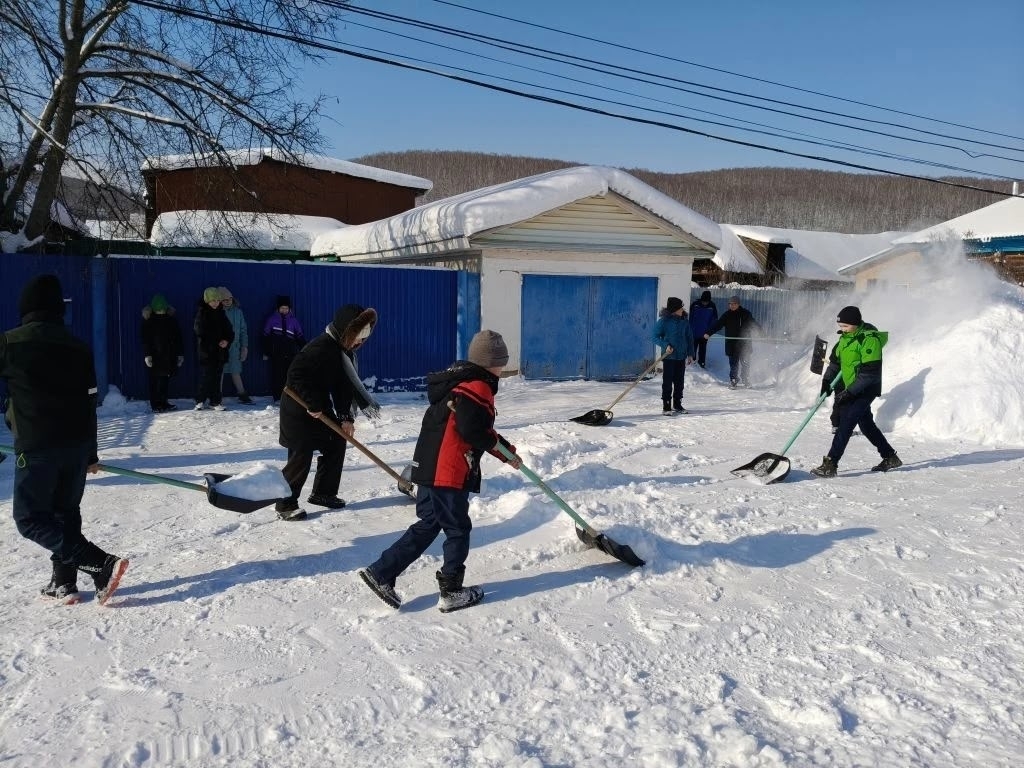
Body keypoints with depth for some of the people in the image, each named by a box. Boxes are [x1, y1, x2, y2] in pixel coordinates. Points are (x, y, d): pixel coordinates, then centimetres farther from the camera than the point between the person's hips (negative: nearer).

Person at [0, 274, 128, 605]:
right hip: (77, 445, 6)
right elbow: (89, 404, 9)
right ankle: (64, 581, 21)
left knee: (30, 519, 2)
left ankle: (103, 565, -12)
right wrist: (91, 453, 16)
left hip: (36, 447, -5)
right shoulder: (78, 347, 6)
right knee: (66, 512, 18)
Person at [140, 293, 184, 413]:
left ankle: (163, 403, 18)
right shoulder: (148, 319, -3)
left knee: (165, 379, 8)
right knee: (154, 380, -1)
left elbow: (178, 337, 9)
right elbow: (145, 338, -5)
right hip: (154, 355, -3)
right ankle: (155, 405, 5)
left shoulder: (171, 317, 5)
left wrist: (180, 353, 5)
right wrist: (147, 354, -13)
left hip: (168, 356, 3)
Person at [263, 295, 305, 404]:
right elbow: (266, 336, 6)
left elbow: (300, 336, 12)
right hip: (276, 353, -1)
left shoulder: (293, 320, 9)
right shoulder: (272, 318, 4)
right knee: (277, 375, -2)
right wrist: (266, 352, 4)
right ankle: (277, 398, 4)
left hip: (290, 353, 1)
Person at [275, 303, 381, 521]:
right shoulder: (321, 347, -26)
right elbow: (296, 375, -31)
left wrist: (346, 417, -5)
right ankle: (285, 505, 4)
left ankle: (323, 492, 25)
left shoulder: (345, 351, 3)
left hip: (321, 408, 9)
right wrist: (313, 405, -27)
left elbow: (345, 385, 3)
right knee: (301, 456, -8)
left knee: (336, 443, 12)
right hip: (299, 409, -9)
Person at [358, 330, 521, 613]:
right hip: (449, 474, -10)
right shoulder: (478, 388, -13)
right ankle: (451, 592, 14)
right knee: (458, 529, 4)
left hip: (430, 469, 10)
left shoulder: (460, 382, 20)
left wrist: (506, 451, 26)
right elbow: (472, 430, -23)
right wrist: (496, 443, -4)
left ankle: (381, 573, 15)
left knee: (428, 525, 16)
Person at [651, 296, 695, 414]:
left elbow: (689, 338, 12)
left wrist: (690, 354, 9)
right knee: (667, 382, -1)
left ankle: (677, 405, 23)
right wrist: (665, 345, -20)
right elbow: (655, 336, -7)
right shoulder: (664, 321, -9)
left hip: (681, 356, 5)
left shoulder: (684, 321, 5)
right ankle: (666, 406, 6)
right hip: (669, 356, -5)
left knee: (679, 382, 12)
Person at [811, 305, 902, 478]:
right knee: (866, 424, 17)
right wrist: (827, 381, 1)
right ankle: (890, 457, 32)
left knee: (846, 424, -14)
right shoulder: (846, 336, 6)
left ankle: (830, 465, -16)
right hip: (850, 390, 9)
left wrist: (849, 392, -26)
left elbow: (870, 373, -25)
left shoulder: (870, 339, -21)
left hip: (866, 390, -9)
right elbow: (835, 359, 15)